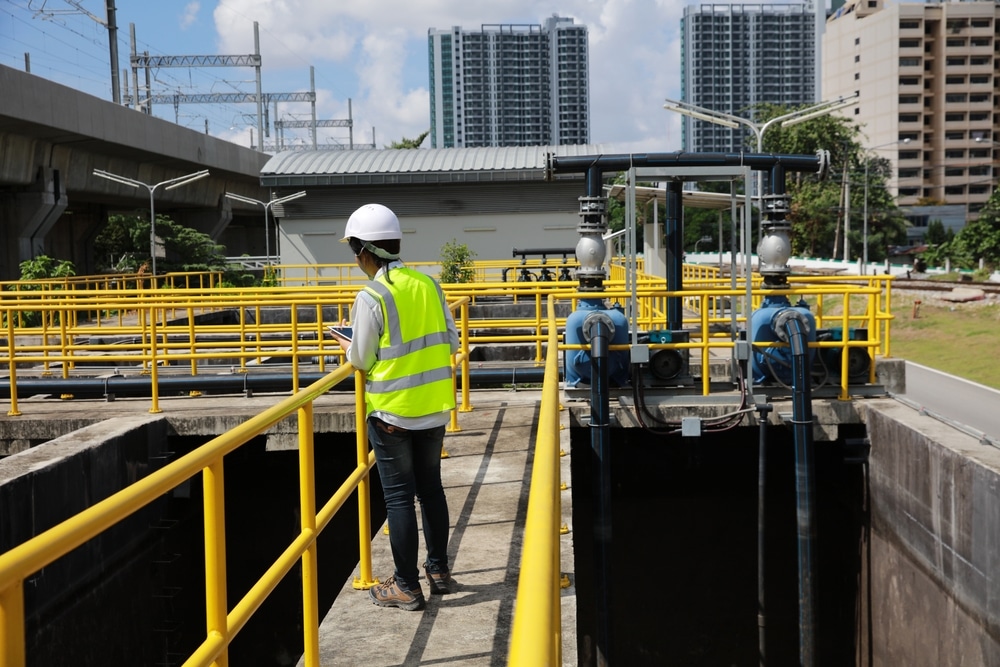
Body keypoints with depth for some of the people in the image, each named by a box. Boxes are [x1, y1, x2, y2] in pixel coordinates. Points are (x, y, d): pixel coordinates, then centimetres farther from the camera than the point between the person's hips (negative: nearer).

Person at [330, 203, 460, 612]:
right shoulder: (428, 284, 0)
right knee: (431, 487, 18)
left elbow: (362, 360, -9)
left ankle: (406, 586, 12)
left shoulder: (371, 298, -16)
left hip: (392, 412, -5)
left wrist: (347, 346, 12)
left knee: (399, 496, 4)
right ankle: (439, 570, 28)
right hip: (434, 407, 5)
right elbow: (451, 342, 5)